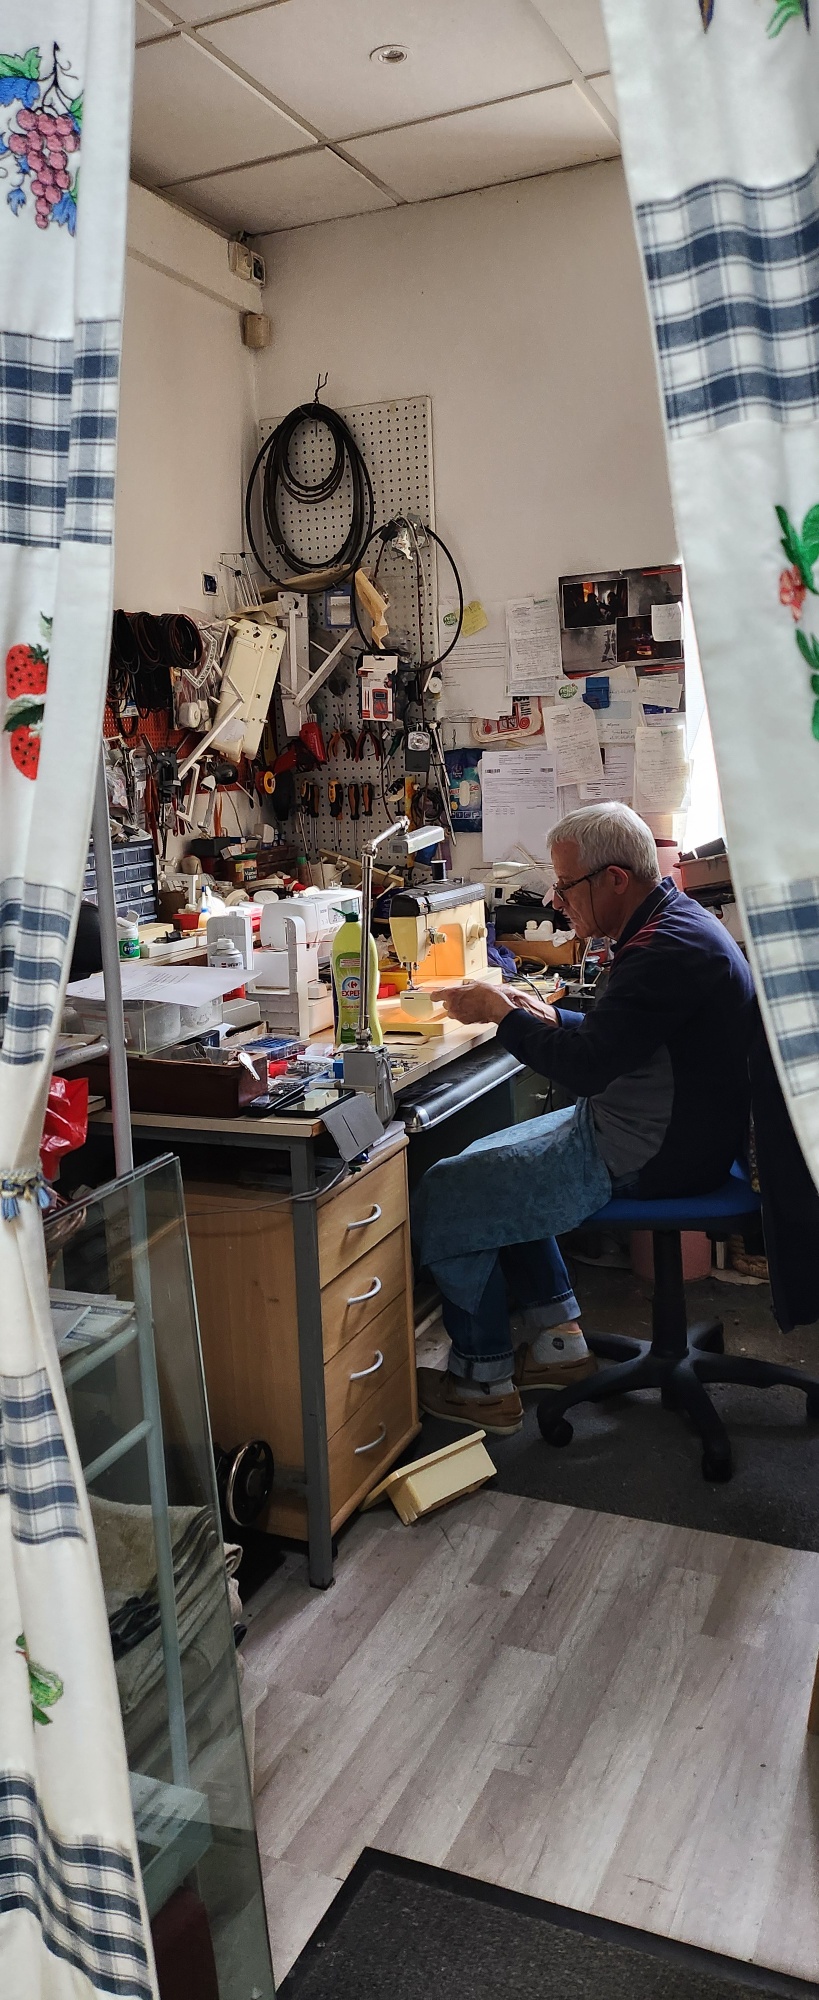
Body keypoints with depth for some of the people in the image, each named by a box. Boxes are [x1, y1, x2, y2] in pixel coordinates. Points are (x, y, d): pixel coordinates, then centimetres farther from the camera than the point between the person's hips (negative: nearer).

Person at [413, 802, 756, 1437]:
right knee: (488, 1167, 22)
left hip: (639, 1156, -11)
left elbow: (585, 1067, -29)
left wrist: (501, 1014, -14)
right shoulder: (674, 922, 10)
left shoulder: (668, 949, -25)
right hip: (653, 1129, 11)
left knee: (442, 1200, -6)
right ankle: (558, 1340, 23)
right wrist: (547, 1016, 5)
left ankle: (483, 1384, 9)